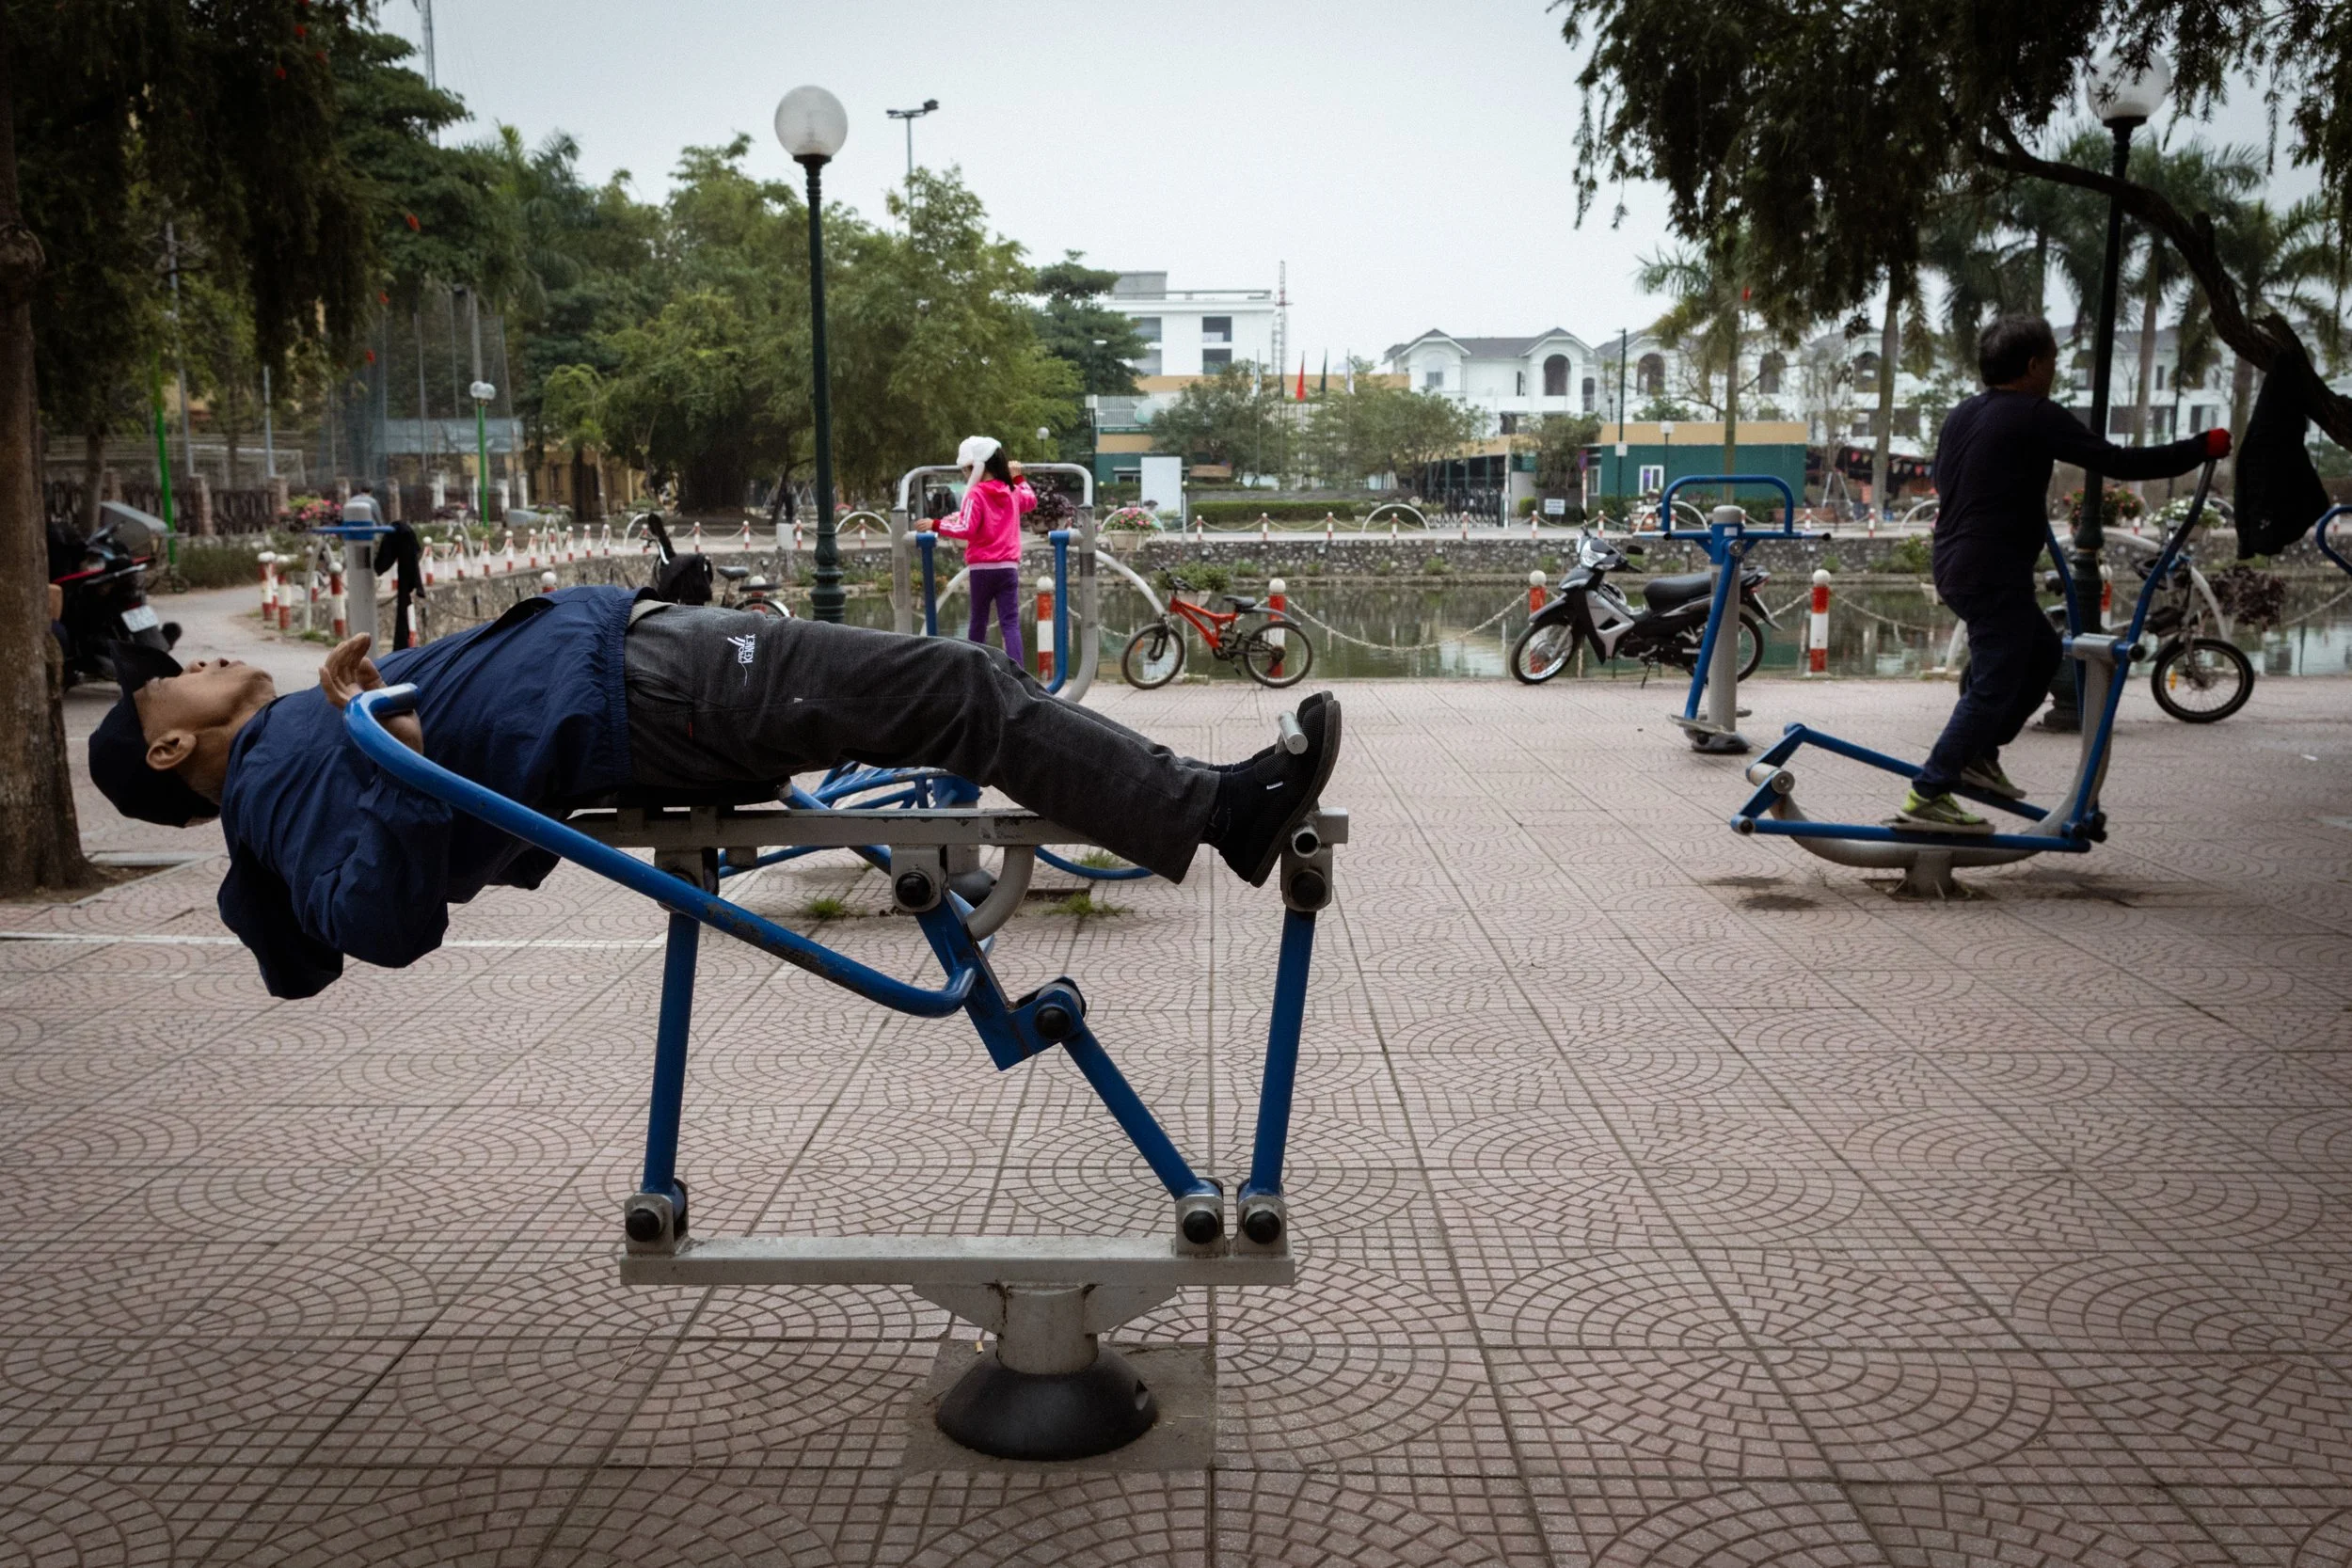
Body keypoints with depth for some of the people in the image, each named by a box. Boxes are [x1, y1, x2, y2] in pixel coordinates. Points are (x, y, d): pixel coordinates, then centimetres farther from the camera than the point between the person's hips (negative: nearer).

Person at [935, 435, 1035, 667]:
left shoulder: (976, 494, -10)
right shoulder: (1012, 491, 9)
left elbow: (965, 530, -18)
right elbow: (1031, 501, 31)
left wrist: (937, 525, -11)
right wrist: (1018, 477, 40)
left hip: (982, 568, -3)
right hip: (1008, 567, 3)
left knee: (978, 621, 13)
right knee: (1010, 623, -5)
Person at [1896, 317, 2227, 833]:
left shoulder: (1963, 415, 12)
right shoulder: (2035, 416, -13)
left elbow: (1943, 481, 27)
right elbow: (2120, 462, -15)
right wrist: (2205, 446, -5)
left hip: (1956, 565, 10)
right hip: (1994, 572, -10)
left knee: (2042, 654, 22)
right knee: (1993, 687, -6)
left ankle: (1979, 755, 23)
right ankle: (1926, 798, -8)